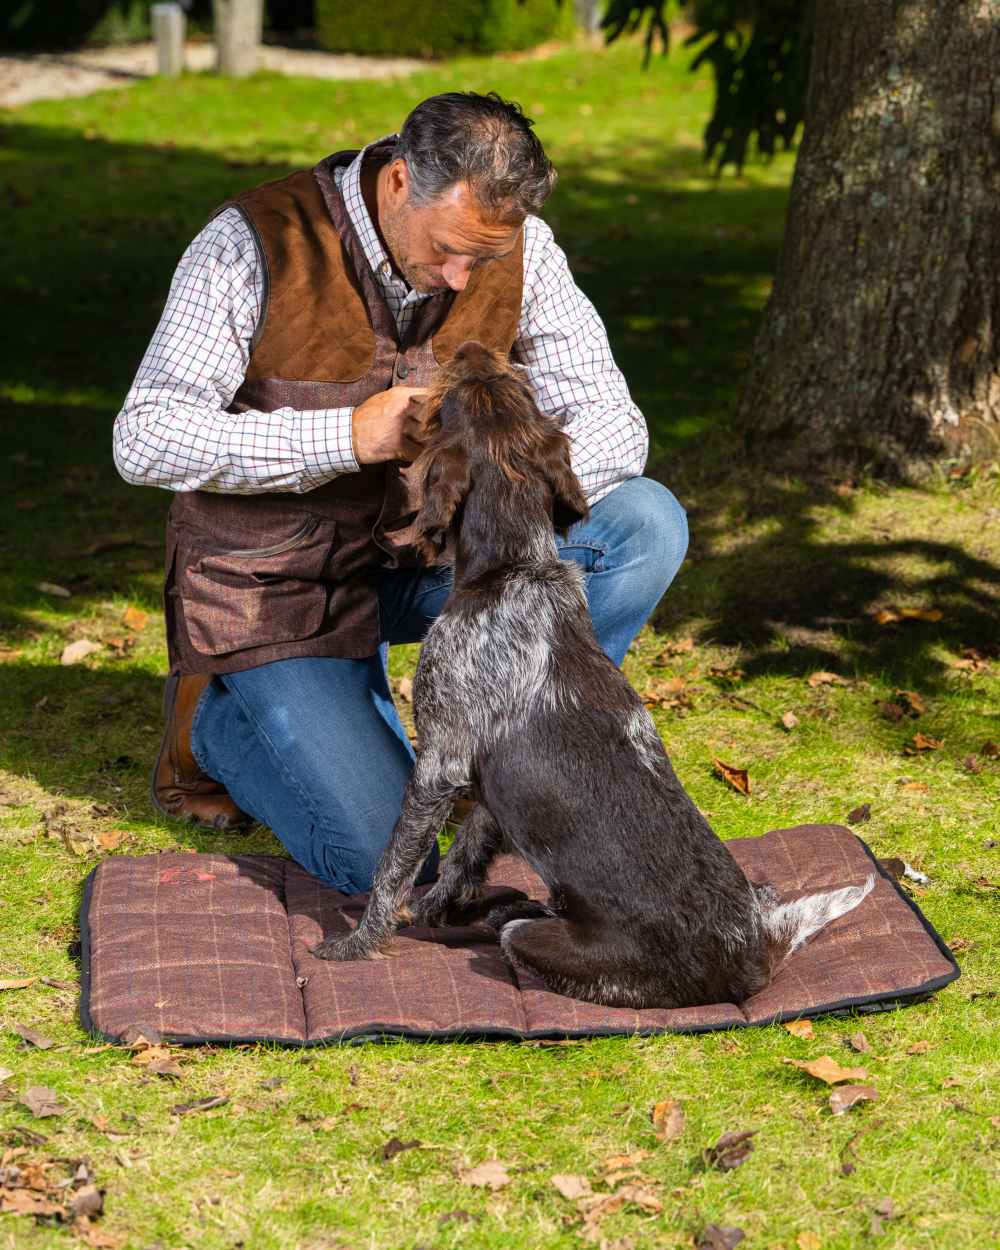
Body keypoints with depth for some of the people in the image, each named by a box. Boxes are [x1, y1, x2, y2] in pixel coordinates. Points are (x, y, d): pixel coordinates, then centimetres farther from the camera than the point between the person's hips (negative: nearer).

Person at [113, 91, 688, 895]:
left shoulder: (519, 247, -9)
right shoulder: (258, 243, -20)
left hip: (423, 555, 5)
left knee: (647, 523, -18)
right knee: (387, 865, -17)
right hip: (281, 584, -4)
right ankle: (218, 720, 12)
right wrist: (348, 436, -31)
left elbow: (612, 421, -8)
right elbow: (145, 440, -21)